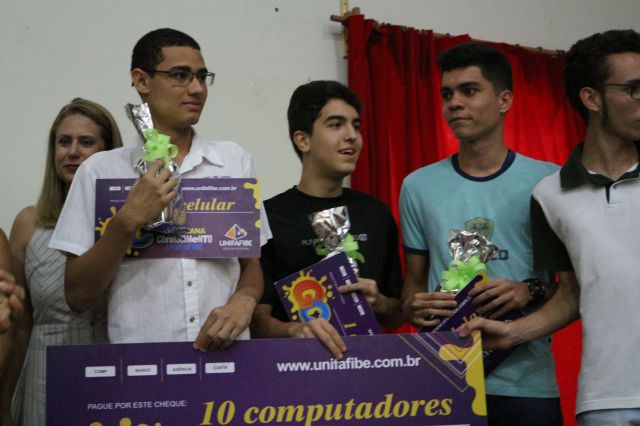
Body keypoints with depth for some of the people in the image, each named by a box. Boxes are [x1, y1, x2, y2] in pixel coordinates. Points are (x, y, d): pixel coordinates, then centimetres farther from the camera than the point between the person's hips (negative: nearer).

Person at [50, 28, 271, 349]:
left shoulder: (234, 160, 9)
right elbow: (77, 297, 0)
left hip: (226, 353, 2)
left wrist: (243, 300, -6)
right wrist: (127, 221, -11)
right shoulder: (100, 170, 3)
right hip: (138, 359, -2)